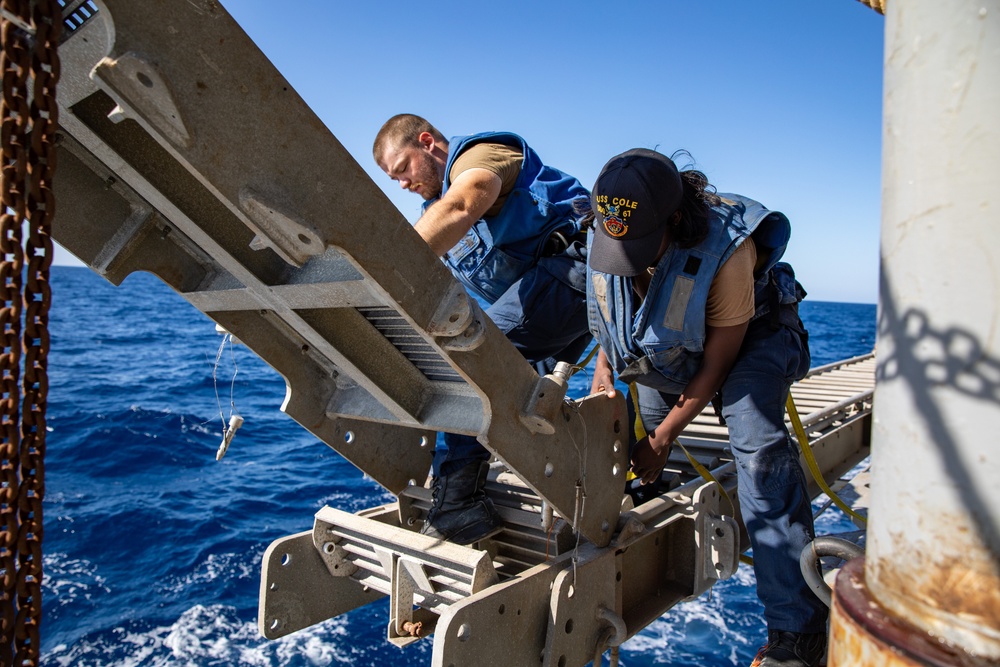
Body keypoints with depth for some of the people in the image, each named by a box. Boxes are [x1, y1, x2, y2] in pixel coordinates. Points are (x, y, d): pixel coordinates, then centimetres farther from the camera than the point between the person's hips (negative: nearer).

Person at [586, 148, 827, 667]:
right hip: (669, 350, 7)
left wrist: (663, 436, -22)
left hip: (750, 338, -6)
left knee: (757, 442, -29)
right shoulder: (608, 233, -20)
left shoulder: (726, 249, -36)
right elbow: (610, 317, -1)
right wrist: (603, 372, -19)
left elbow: (718, 363, -25)